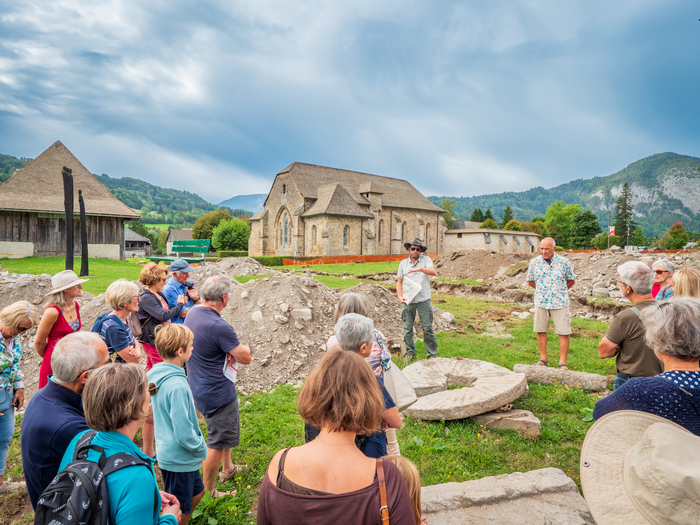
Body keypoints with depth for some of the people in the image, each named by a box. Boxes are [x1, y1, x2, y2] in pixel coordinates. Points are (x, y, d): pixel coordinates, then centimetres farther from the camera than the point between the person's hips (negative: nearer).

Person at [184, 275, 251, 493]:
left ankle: (228, 469, 47)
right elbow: (245, 358, -21)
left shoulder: (193, 313, -1)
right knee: (217, 442, 7)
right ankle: (207, 492, 22)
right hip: (216, 392, -10)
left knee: (225, 431, 29)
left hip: (199, 386, 10)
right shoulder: (219, 327, -30)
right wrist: (242, 348, 1)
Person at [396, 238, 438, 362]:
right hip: (408, 301, 3)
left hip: (423, 300, -2)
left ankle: (432, 354, 12)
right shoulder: (403, 263, 10)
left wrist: (419, 268, -33)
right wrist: (400, 296, -2)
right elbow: (399, 281, 13)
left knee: (427, 328, 0)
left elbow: (433, 272, -17)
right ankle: (410, 353, 20)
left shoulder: (426, 260, 2)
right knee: (407, 328, 6)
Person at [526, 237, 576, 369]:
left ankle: (563, 362, 11)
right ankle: (543, 359, 22)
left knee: (563, 332, -1)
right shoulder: (534, 262, 0)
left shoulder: (564, 262, -3)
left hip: (560, 303, -2)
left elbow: (571, 280, 10)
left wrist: (559, 291, 10)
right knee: (540, 331, 8)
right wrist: (542, 290, 11)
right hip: (540, 302, 2)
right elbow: (530, 281, 14)